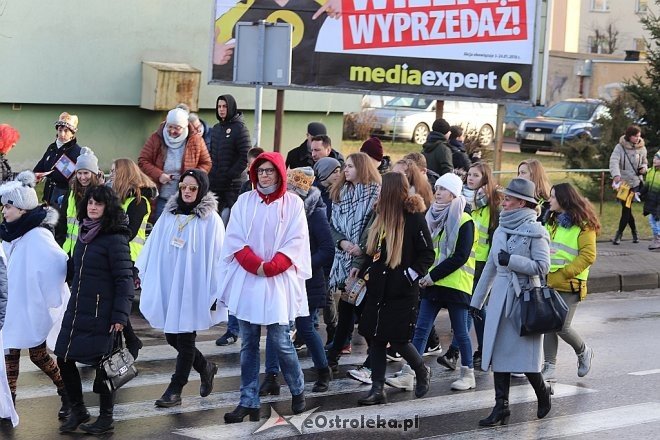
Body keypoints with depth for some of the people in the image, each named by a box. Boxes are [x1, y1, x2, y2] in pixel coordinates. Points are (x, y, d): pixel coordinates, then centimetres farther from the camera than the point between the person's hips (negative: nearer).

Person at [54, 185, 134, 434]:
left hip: (101, 312, -8)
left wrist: (120, 316, -18)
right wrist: (73, 304, 19)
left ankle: (106, 418, 14)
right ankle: (78, 410, 23)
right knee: (64, 358, 7)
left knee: (101, 364, -1)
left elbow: (124, 279, -14)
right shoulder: (84, 233, 11)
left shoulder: (115, 238, -12)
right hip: (77, 309, 8)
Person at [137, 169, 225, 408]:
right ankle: (206, 368, 32)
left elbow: (216, 256, -8)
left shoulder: (210, 219, -7)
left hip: (194, 289, -5)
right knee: (172, 336, 10)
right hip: (168, 286, 5)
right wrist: (139, 271, 7)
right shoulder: (169, 215, 7)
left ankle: (175, 390, 11)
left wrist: (215, 292, -11)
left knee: (185, 339, 0)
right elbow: (153, 247, 10)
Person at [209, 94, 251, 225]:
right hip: (214, 184, 7)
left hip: (232, 185, -7)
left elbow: (245, 157, -12)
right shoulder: (216, 128, 16)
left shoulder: (239, 128, -5)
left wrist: (229, 175, -15)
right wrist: (210, 174, 7)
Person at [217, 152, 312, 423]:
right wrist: (256, 265, -14)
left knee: (280, 341, -3)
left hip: (278, 282, -2)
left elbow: (295, 243, -5)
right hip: (247, 281, 3)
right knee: (248, 344, 5)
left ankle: (298, 390, 21)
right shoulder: (244, 201, 6)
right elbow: (235, 239, 0)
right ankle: (249, 402, 10)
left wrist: (269, 268, -15)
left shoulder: (293, 203, 1)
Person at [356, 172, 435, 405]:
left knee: (398, 339, -3)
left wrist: (411, 274, -17)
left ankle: (422, 371, 25)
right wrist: (362, 270, 13)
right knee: (375, 337, 4)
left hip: (402, 292, -7)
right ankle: (377, 389, 9)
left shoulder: (414, 218, -10)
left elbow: (427, 255, -9)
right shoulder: (383, 216, 11)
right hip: (378, 288, 7)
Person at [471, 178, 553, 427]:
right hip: (500, 298, 6)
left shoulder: (535, 231, -6)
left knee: (525, 358, -2)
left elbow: (542, 267, -14)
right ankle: (501, 408, 7)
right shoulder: (501, 230, 13)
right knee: (498, 353, 3)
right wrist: (476, 300, 21)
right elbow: (491, 266, 19)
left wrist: (511, 260, -15)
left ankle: (543, 393, 24)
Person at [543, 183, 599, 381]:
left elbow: (588, 256, -13)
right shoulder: (551, 221, 14)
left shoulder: (583, 225, -7)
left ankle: (584, 351, 20)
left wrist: (564, 273, -17)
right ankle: (549, 368, 9)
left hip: (569, 285, -6)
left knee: (561, 326, -9)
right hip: (549, 283, 6)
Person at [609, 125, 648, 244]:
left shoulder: (642, 148, 3)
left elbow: (644, 162, 19)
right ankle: (634, 232, 24)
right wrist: (616, 175, -38)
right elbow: (614, 161, -20)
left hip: (635, 182, 0)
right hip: (622, 182, 0)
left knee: (627, 208, -7)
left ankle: (619, 233, 3)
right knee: (626, 208, 6)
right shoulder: (620, 147, -6)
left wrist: (644, 168, -5)